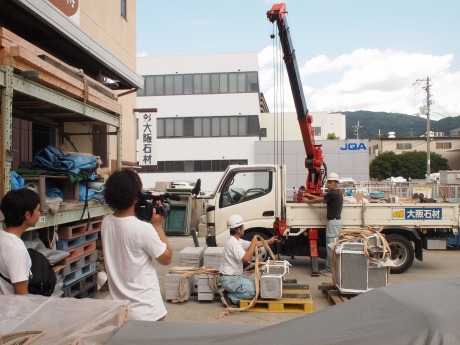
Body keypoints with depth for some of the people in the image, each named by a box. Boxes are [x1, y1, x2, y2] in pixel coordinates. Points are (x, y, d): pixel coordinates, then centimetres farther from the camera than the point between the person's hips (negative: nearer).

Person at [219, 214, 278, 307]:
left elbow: (252, 245, 20)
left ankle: (229, 294, 10)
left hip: (235, 276, 10)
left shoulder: (237, 240, 10)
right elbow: (246, 258, -29)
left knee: (255, 285, 14)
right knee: (253, 291, -20)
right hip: (229, 279, -10)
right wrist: (253, 243, -18)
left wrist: (269, 241, 21)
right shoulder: (233, 243, -22)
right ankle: (229, 297, -6)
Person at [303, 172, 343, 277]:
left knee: (331, 247, -5)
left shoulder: (333, 194, -16)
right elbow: (322, 198, 21)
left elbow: (319, 200, -7)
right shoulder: (337, 193, 15)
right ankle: (329, 268, 21)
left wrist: (308, 201, 9)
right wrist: (310, 195, 23)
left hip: (333, 222, -10)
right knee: (330, 246, 14)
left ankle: (332, 270, 0)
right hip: (335, 220, 10)